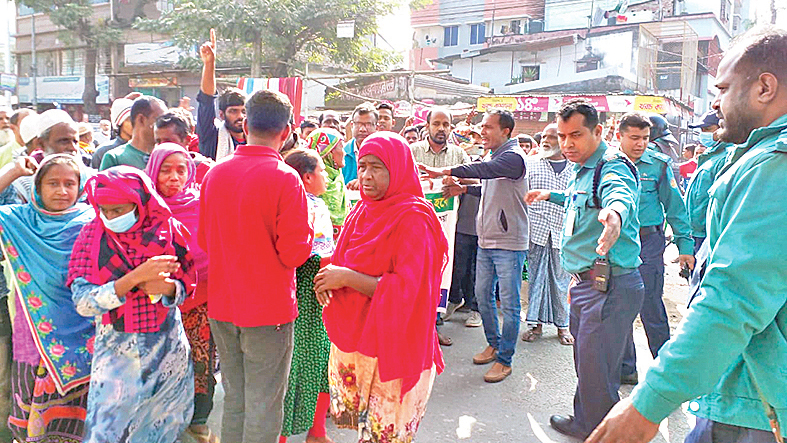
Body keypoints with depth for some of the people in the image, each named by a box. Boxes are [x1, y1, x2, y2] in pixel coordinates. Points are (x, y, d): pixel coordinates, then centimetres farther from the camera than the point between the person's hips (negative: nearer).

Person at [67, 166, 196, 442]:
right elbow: (83, 303, -17)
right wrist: (136, 277, -28)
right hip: (116, 348, -1)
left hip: (167, 346, 1)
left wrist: (167, 288, -21)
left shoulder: (168, 230, -6)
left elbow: (187, 285, 1)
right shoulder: (92, 235, -8)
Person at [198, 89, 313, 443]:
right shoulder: (285, 178, -17)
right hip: (268, 307, -5)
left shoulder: (214, 173, 1)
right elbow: (294, 253, -17)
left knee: (233, 398, 21)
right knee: (263, 407, 8)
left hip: (221, 305, 6)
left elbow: (204, 241, 11)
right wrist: (306, 231, 1)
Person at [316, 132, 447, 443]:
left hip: (389, 348, -7)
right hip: (351, 340, 7)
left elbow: (407, 289, -22)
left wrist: (347, 278, -20)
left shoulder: (413, 219, -16)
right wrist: (329, 277, -6)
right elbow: (344, 262, 16)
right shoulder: (364, 209, 7)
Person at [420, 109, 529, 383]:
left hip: (509, 243, -9)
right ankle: (494, 344, 34)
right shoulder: (494, 155, 13)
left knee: (509, 304, 0)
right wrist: (465, 189, 10)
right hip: (486, 241, 9)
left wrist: (447, 171, -37)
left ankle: (505, 359, 11)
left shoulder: (513, 157, -14)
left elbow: (485, 170, -33)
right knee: (482, 294, 16)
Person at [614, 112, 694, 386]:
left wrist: (685, 246, -1)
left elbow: (675, 207, 2)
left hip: (647, 243, -3)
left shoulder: (659, 164, -1)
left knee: (651, 309, 0)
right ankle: (625, 368, 24)